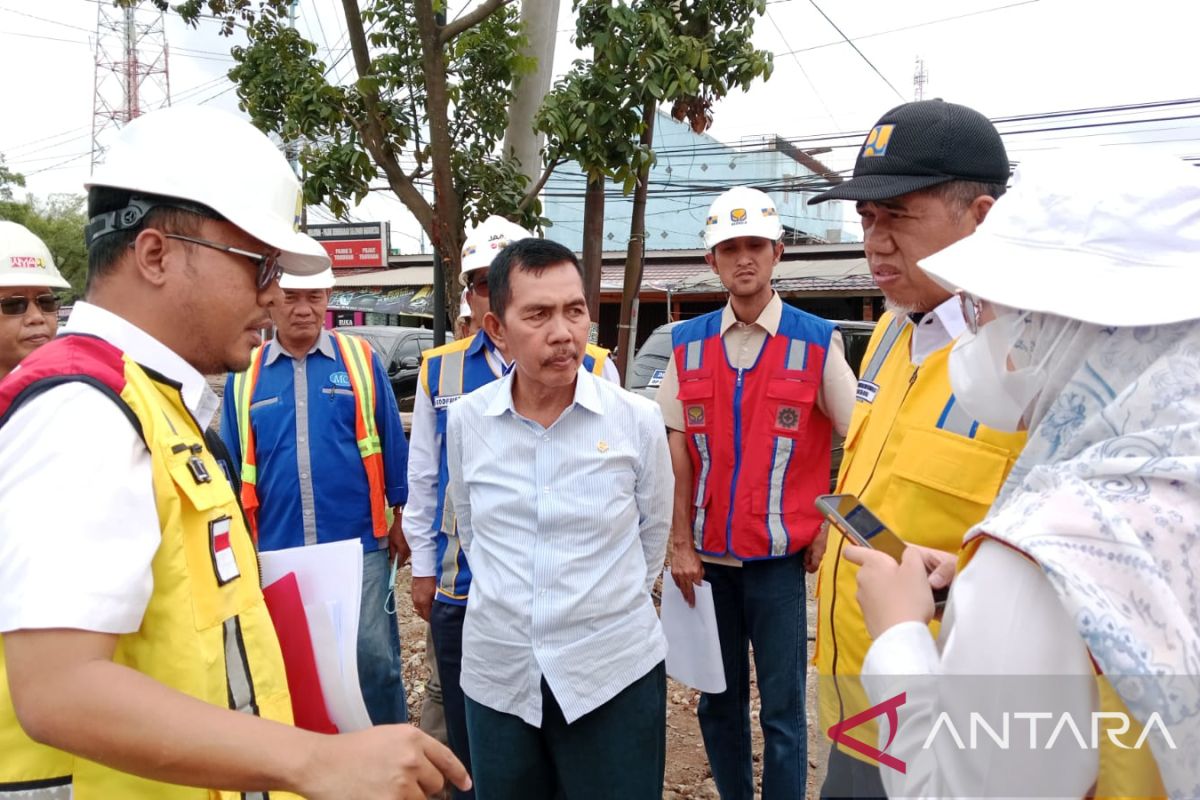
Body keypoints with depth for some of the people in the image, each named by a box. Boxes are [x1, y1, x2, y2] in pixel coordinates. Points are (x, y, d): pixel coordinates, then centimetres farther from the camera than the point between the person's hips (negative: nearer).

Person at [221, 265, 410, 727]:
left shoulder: (362, 360, -2)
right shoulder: (245, 374, 4)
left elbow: (393, 444, 1)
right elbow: (233, 465, 9)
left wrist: (398, 517, 2)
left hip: (358, 542, -2)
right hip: (277, 548, 3)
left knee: (373, 653, 5)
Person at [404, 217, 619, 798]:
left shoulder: (592, 369, -6)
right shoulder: (440, 371, 2)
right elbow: (422, 479, 8)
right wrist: (423, 568, 9)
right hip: (462, 588, 2)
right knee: (469, 737, 18)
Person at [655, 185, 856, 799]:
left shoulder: (815, 340, -4)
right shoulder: (688, 344, 3)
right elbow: (677, 449, 2)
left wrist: (830, 528, -3)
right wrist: (681, 543, -1)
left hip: (780, 558, -2)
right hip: (708, 557, 3)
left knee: (782, 709, 7)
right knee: (718, 701, 16)